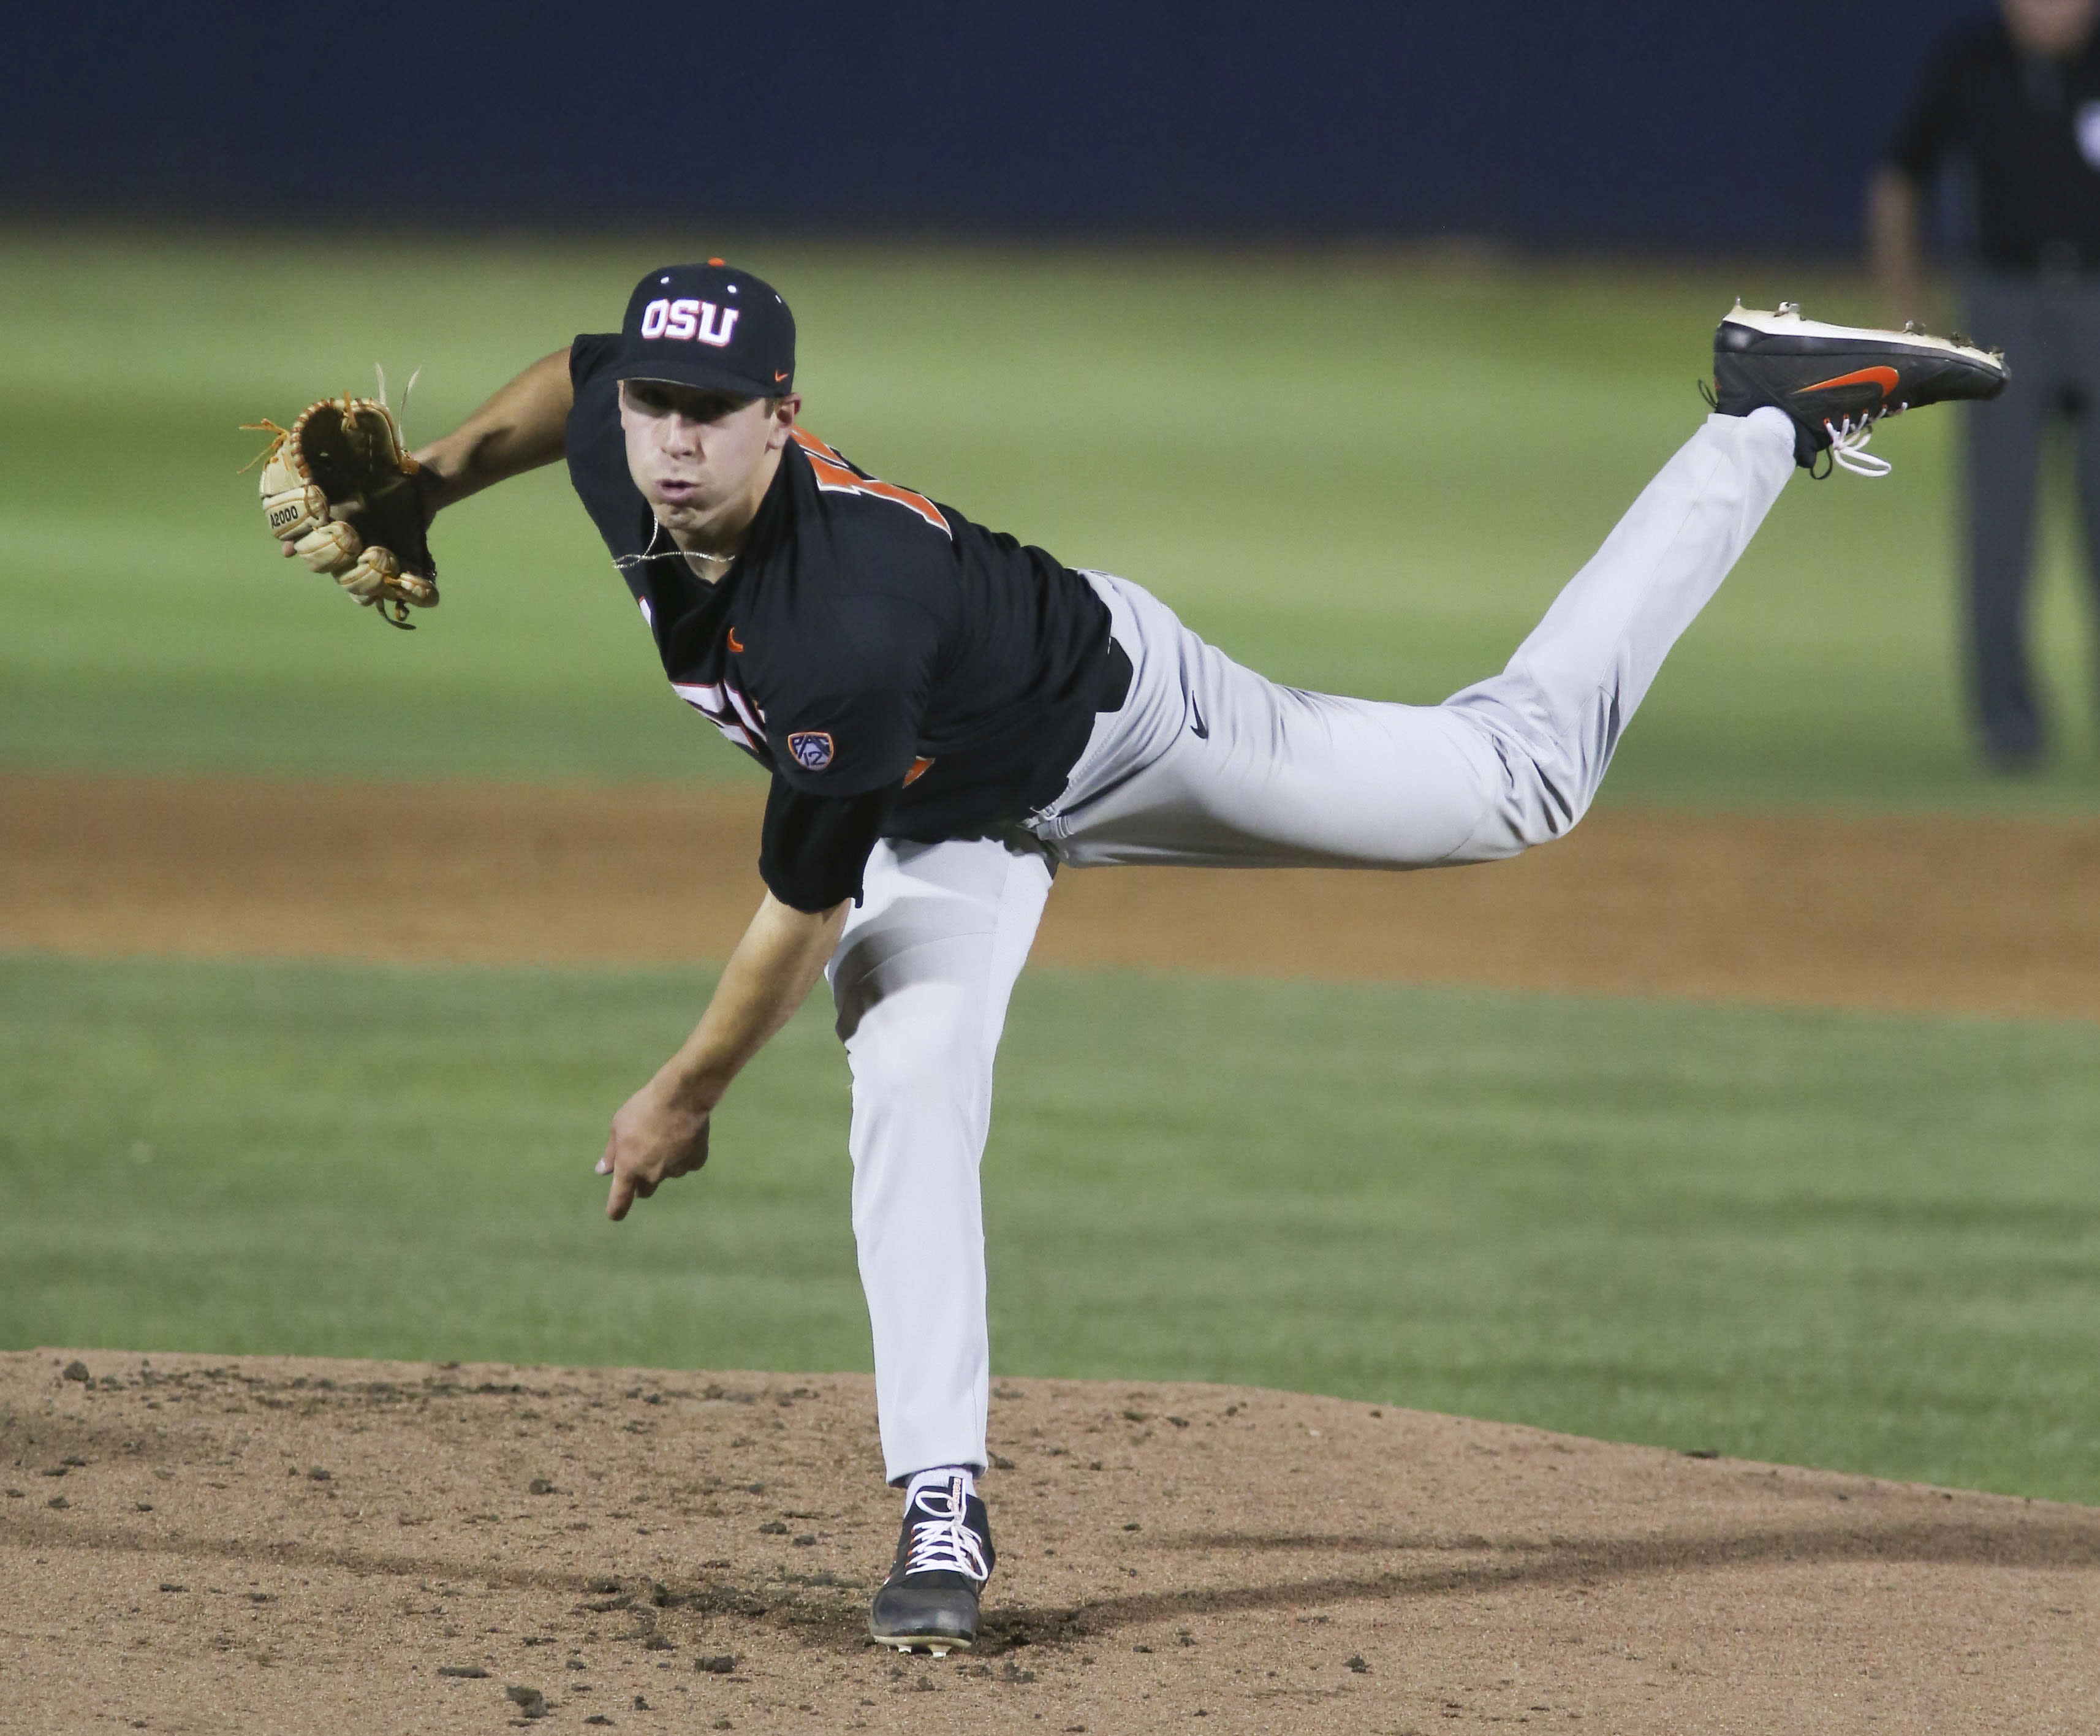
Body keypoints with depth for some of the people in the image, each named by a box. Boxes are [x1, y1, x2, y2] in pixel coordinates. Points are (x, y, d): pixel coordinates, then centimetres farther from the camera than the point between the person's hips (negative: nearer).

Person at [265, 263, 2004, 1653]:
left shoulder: (849, 624, -45)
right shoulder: (626, 462, -25)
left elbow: (804, 905, -33)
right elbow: (577, 368, 3)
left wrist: (687, 1095, -21)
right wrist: (420, 488, -2)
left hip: (1125, 713, -6)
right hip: (953, 823, 6)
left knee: (1526, 771, 7)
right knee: (911, 1085, -17)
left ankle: (1771, 417, 20)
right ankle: (944, 1514, -13)